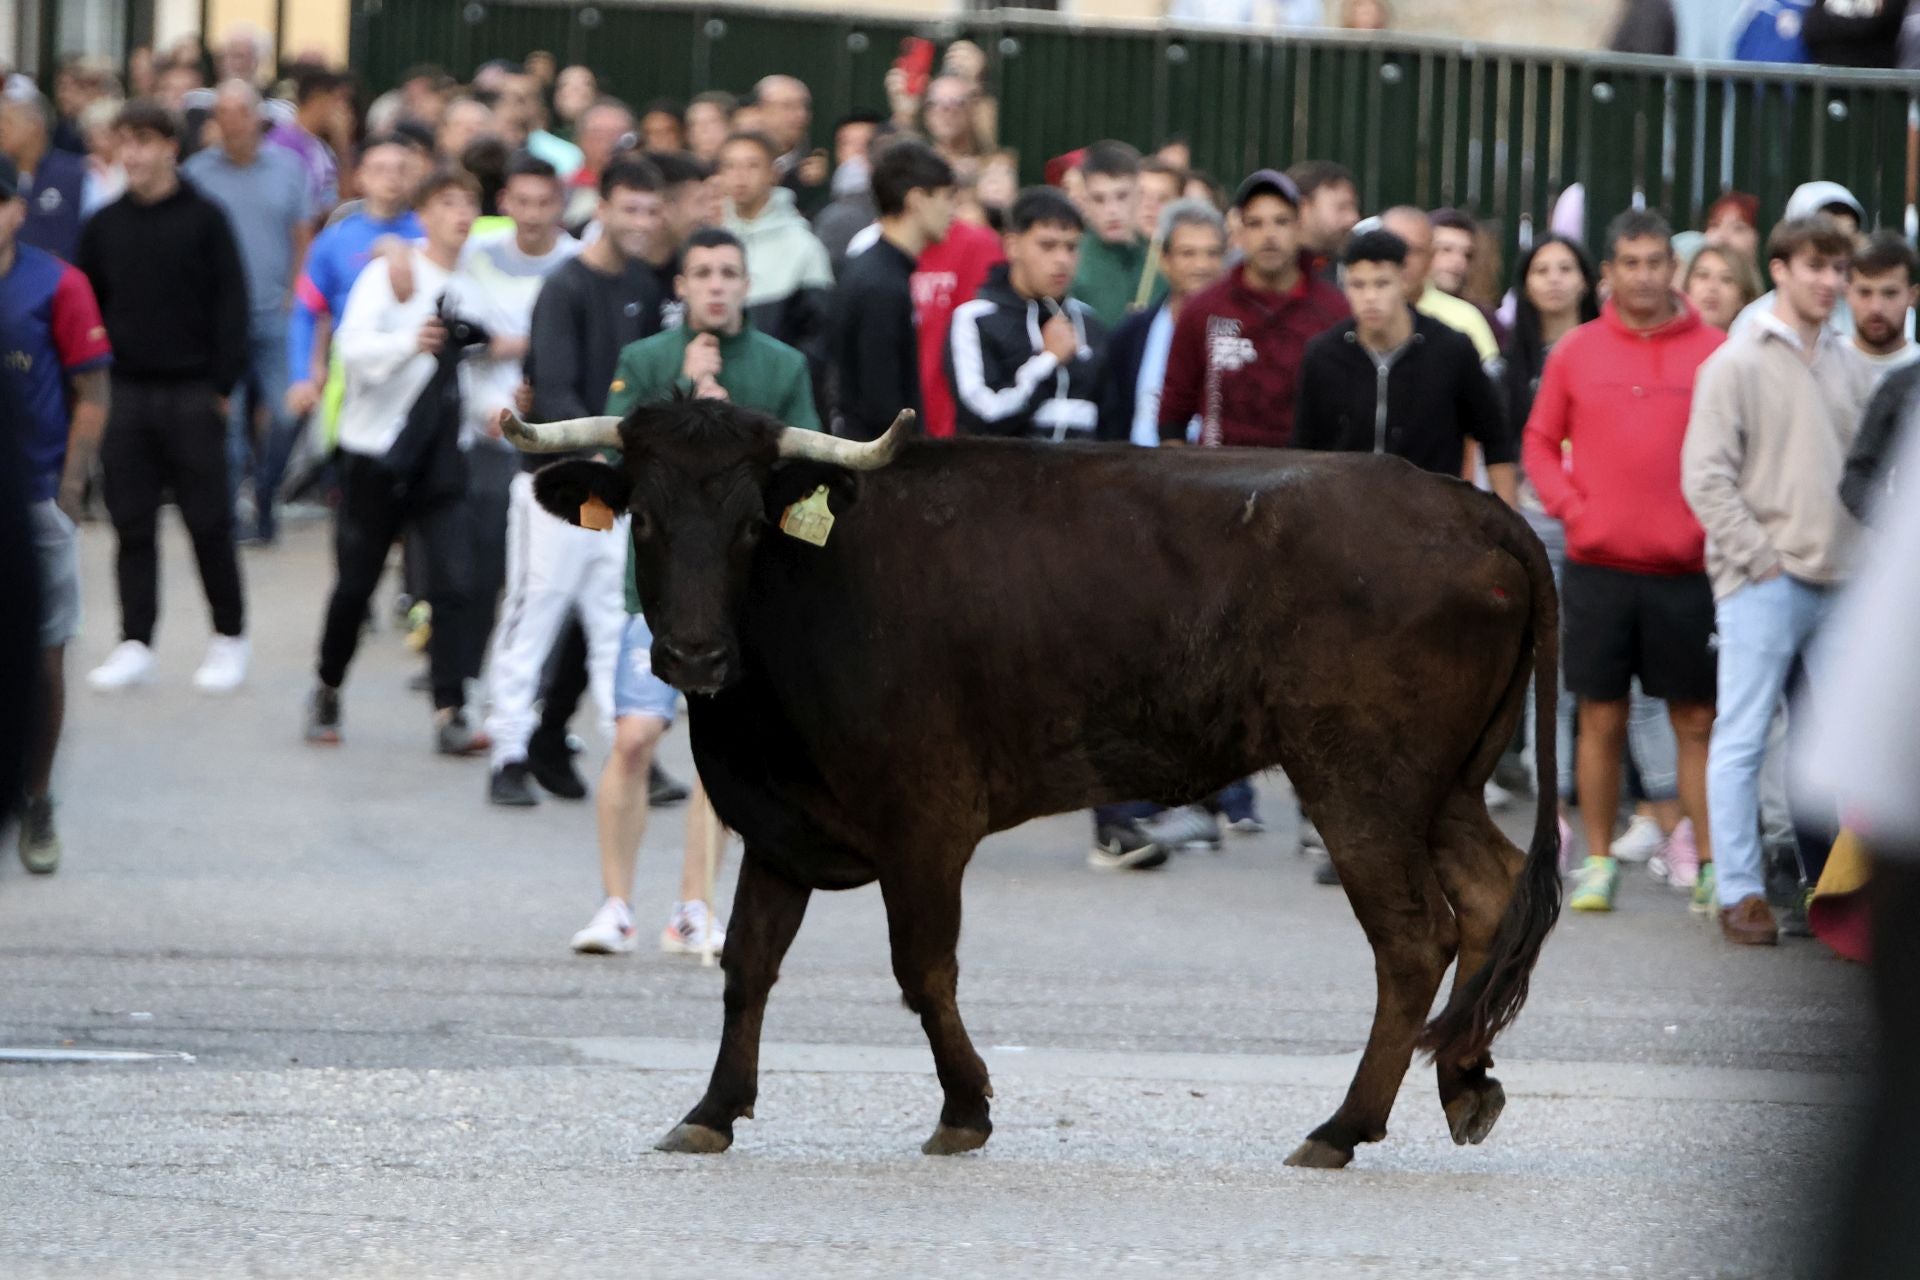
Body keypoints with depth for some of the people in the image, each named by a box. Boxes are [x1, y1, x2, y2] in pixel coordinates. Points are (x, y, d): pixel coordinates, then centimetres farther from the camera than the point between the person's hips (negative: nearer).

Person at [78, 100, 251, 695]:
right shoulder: (104, 225, 8)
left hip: (192, 394, -3)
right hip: (127, 394, 3)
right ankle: (134, 642, 6)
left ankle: (230, 636, 12)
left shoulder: (203, 220, -2)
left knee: (208, 521, 1)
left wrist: (222, 384, -8)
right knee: (132, 523, 2)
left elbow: (229, 305, -3)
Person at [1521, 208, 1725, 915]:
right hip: (1598, 568, 1)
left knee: (1697, 721, 1)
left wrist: (1713, 523, -6)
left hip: (1685, 570, -1)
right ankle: (1598, 863, 13)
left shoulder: (1712, 351, 0)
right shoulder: (1575, 352, 4)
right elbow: (1540, 441, 12)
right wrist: (1570, 506, -3)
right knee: (1601, 718, 5)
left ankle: (1709, 866, 5)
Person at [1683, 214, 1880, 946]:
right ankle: (1741, 892, -3)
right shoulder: (1737, 365, -3)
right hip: (1762, 585, -5)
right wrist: (1761, 558, -11)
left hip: (1839, 583, 5)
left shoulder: (1853, 368, 12)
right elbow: (1705, 477, -7)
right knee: (1742, 740, -5)